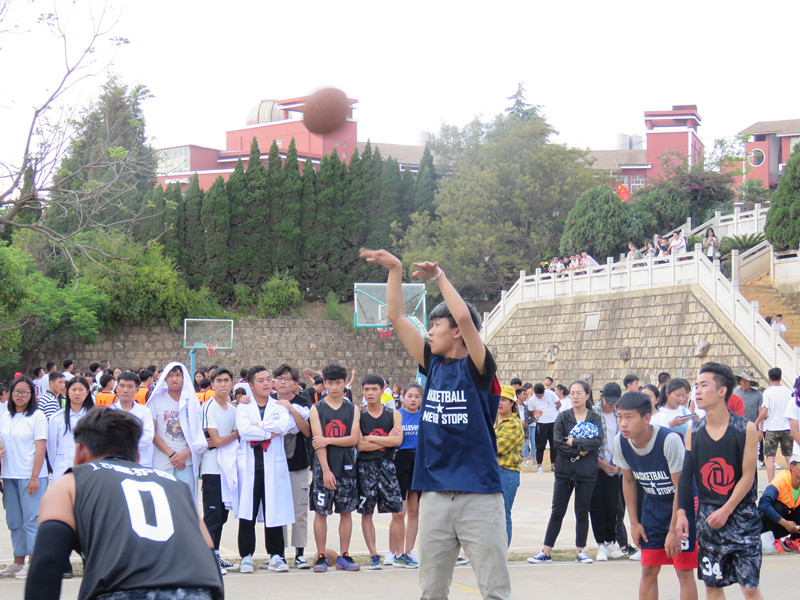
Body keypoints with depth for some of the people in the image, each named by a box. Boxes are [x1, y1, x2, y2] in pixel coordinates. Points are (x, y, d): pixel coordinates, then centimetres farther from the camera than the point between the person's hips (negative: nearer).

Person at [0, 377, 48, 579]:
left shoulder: (37, 416, -4)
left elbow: (40, 448, -9)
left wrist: (34, 477, -15)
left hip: (30, 476, -6)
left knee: (32, 519, -8)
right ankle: (18, 562, 18)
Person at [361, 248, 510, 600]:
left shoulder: (478, 369, -3)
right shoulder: (433, 364, 12)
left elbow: (463, 317, -18)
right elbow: (396, 317, 13)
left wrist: (439, 277, -7)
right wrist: (395, 270, 9)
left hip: (479, 494, -5)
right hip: (435, 492, 6)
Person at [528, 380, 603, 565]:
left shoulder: (595, 418, 4)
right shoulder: (563, 417, 6)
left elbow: (598, 441, -11)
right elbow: (558, 443, -5)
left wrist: (573, 442, -14)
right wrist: (580, 451, -13)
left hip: (587, 473, -1)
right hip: (564, 471, 1)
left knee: (582, 512, 5)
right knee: (557, 512, 1)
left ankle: (580, 550, 15)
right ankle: (546, 552, 3)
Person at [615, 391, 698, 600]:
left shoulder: (670, 440, -30)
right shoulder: (620, 442, -13)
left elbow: (681, 487, -22)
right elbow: (628, 481, 5)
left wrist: (674, 530, -19)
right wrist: (634, 522, 4)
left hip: (684, 503, -5)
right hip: (653, 503, 5)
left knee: (684, 571, -5)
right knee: (648, 570, 5)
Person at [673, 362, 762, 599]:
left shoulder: (746, 429, -8)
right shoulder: (693, 431, 2)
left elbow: (748, 476, -8)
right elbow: (686, 475, 6)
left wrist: (726, 511, -13)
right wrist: (681, 512, -4)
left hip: (741, 515, -3)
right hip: (707, 515, 4)